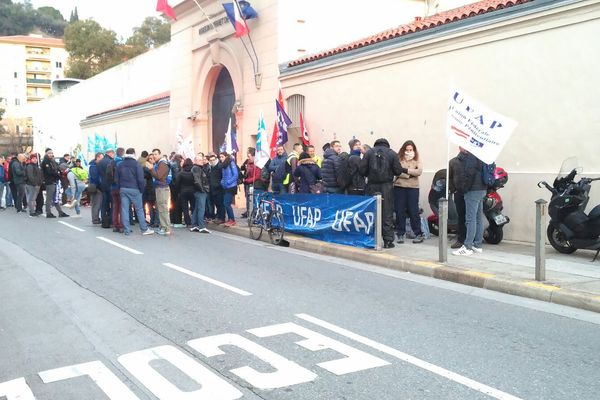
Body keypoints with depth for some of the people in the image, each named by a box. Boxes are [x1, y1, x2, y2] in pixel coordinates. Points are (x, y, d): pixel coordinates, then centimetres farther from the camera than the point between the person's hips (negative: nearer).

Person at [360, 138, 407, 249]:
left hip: (372, 186, 1)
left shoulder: (369, 152, 2)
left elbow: (362, 169, -4)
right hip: (386, 186, -1)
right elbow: (398, 170, -3)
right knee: (387, 213, 3)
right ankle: (388, 241, 4)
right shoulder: (392, 153, 2)